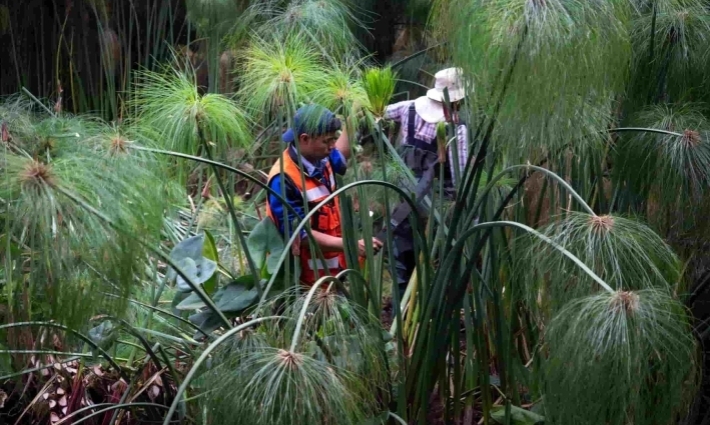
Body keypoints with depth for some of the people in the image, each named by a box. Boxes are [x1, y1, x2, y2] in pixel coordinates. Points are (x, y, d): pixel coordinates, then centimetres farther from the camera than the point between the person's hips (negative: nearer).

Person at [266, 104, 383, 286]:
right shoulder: (284, 179, -24)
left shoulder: (320, 159, 2)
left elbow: (341, 156, 28)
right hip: (307, 282, -8)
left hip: (332, 271, 8)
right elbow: (300, 234, -26)